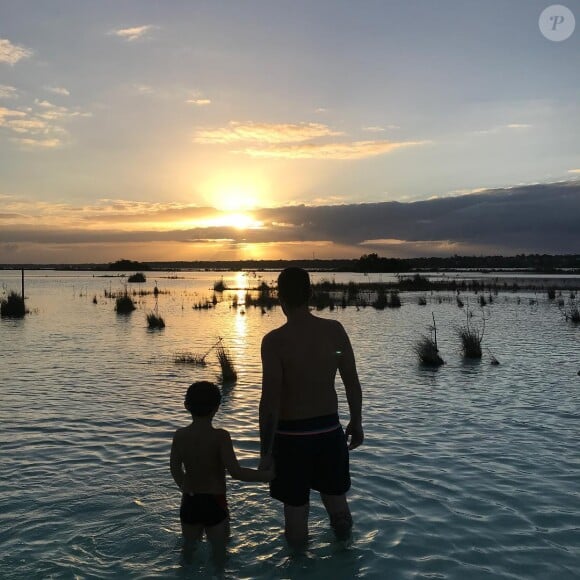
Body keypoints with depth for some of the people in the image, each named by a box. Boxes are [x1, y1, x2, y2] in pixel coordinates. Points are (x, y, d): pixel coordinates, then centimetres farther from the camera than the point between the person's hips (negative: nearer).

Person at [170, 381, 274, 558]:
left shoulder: (180, 436, -6)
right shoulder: (221, 436, -19)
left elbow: (175, 469, 7)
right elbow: (235, 471, -24)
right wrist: (267, 475, -14)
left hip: (189, 503, 4)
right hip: (214, 504, -4)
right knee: (219, 550, 16)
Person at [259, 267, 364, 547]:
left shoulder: (274, 340, -18)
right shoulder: (334, 330, -7)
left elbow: (270, 402, -18)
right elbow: (352, 382, 0)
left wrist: (265, 452, -10)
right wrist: (356, 422, 15)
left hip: (291, 434, -4)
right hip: (329, 429, 4)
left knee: (295, 508, 14)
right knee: (336, 498, 25)